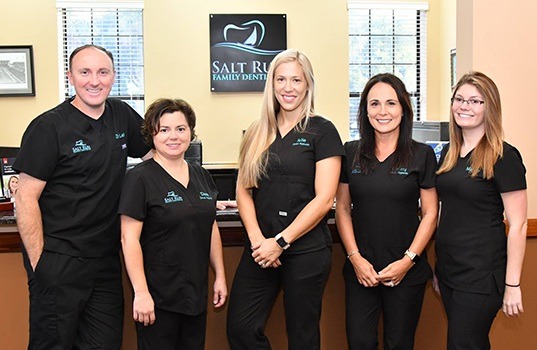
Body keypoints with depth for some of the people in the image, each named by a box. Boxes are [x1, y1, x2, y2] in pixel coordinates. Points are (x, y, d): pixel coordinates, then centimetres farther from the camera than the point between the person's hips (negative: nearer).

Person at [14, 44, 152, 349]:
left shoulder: (121, 115, 6)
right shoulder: (48, 127, -10)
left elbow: (154, 151, 21)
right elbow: (26, 197, -10)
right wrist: (38, 263, -13)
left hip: (107, 260, 5)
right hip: (58, 260, -5)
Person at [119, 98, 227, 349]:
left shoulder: (201, 176, 8)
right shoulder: (140, 178, -11)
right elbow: (129, 238, -14)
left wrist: (220, 276, 11)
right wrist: (141, 293, -18)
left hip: (196, 293, 6)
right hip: (158, 297, -6)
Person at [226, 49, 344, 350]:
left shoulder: (322, 131, -4)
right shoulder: (258, 133, 10)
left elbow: (324, 199, -10)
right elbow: (244, 190, 8)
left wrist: (281, 241, -13)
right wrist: (257, 239, -8)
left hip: (306, 249, -4)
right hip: (260, 247, 4)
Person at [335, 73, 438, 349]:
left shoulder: (422, 155, -2)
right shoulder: (351, 153, 4)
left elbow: (430, 214, -1)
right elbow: (342, 209, 5)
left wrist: (408, 260, -9)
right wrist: (355, 257, -5)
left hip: (406, 272, -1)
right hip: (361, 269, 1)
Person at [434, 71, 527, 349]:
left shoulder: (503, 157, -11)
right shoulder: (448, 153, 9)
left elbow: (518, 225, -13)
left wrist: (512, 284, -15)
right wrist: (438, 269, 15)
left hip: (481, 275, -7)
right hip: (448, 270, 7)